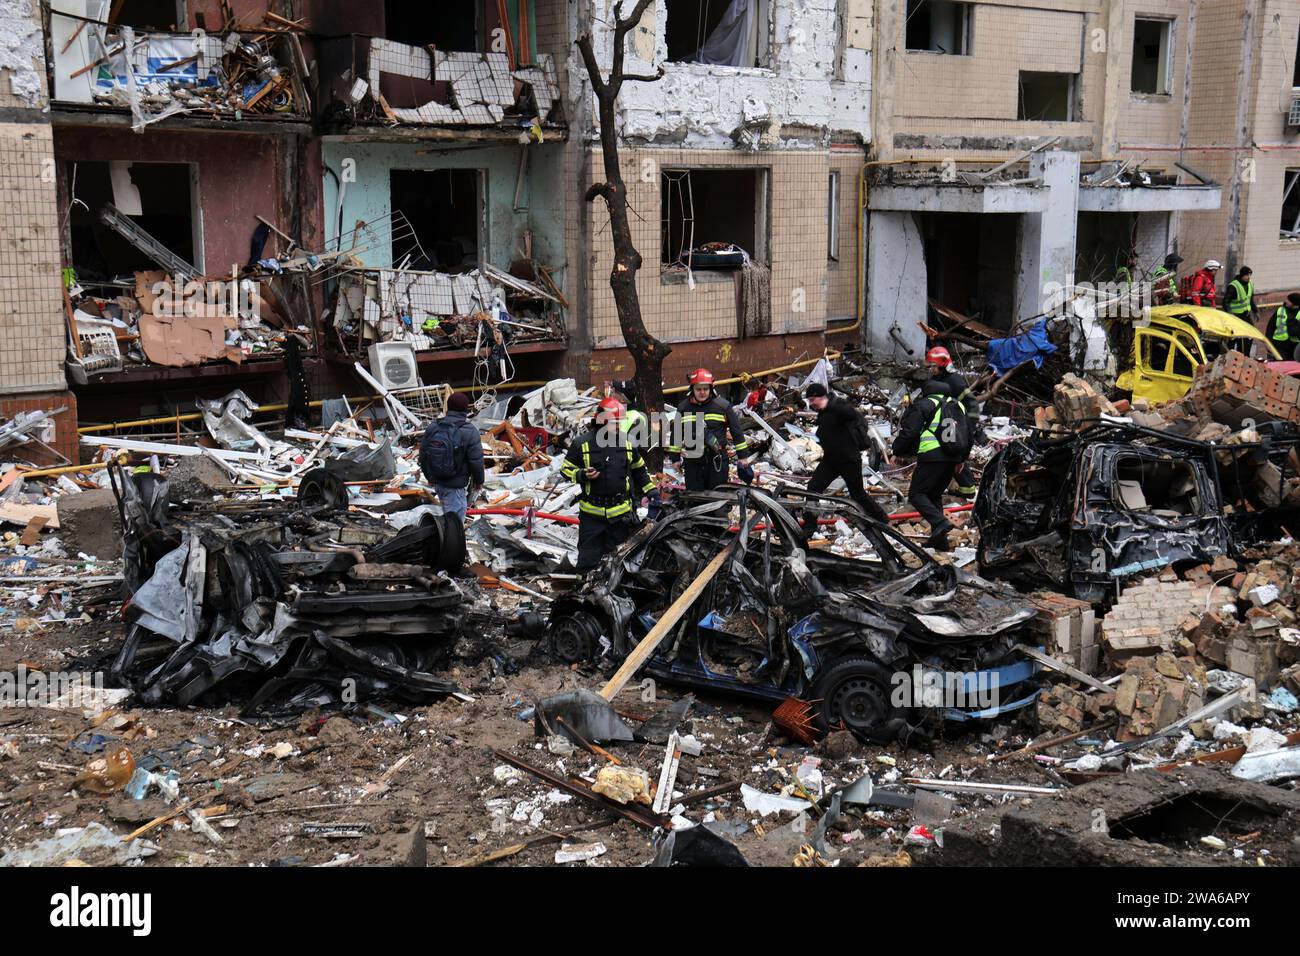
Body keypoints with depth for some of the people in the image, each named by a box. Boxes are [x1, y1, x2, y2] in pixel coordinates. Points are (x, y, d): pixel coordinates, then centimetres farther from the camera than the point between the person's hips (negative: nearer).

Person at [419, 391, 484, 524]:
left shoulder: (432, 428, -2)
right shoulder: (470, 432, -19)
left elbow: (423, 456, 7)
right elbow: (476, 461, -14)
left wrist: (430, 477, 21)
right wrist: (478, 480, 3)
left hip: (438, 482, 6)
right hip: (456, 486, -6)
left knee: (448, 514, 24)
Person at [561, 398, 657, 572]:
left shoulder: (626, 443, 6)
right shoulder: (582, 443, -5)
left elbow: (639, 469, 19)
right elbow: (566, 469, 1)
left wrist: (650, 490, 14)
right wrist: (582, 475, -17)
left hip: (621, 512, 3)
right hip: (592, 512, -2)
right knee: (588, 558, 1)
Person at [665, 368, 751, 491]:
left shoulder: (722, 405, 0)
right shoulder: (683, 408, 6)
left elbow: (736, 431, 5)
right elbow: (676, 433, 15)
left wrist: (742, 456, 5)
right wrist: (675, 458, 13)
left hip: (717, 462, -2)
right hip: (693, 462, 2)